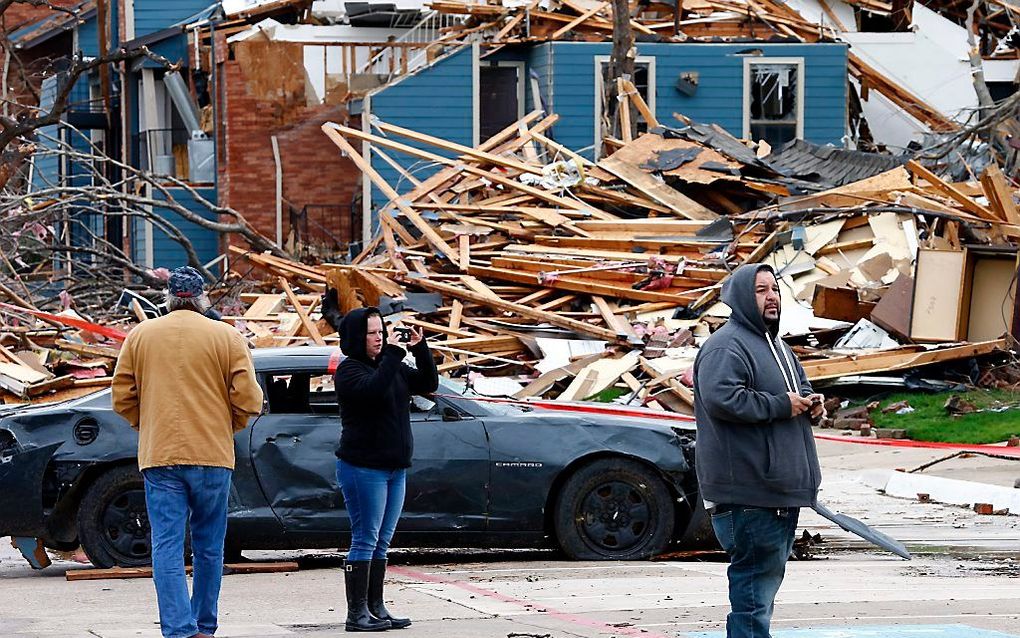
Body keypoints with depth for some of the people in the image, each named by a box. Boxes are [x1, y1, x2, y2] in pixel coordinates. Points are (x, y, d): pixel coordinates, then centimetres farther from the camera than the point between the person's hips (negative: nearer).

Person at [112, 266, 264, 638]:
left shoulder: (140, 336, 5)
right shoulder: (227, 337, 1)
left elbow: (122, 398, 5)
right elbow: (248, 400, -3)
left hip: (159, 455, 0)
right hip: (213, 455, 0)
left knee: (167, 547, -3)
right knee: (209, 547, 12)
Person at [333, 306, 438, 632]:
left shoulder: (392, 367, 14)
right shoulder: (350, 370, -9)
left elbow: (428, 383, 13)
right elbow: (374, 389, -27)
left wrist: (420, 349, 1)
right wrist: (393, 354, -25)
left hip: (395, 468, 8)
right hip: (362, 467, -8)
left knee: (381, 543, 10)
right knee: (365, 541, -8)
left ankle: (376, 608, 14)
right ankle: (357, 613, -6)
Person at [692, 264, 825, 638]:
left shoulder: (776, 346, 20)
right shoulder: (726, 347, -13)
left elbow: (800, 388, 34)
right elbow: (721, 399, -27)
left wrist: (810, 402, 9)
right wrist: (781, 406, -20)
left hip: (782, 488, 11)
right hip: (749, 494, -11)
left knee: (769, 574, 16)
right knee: (756, 580, -11)